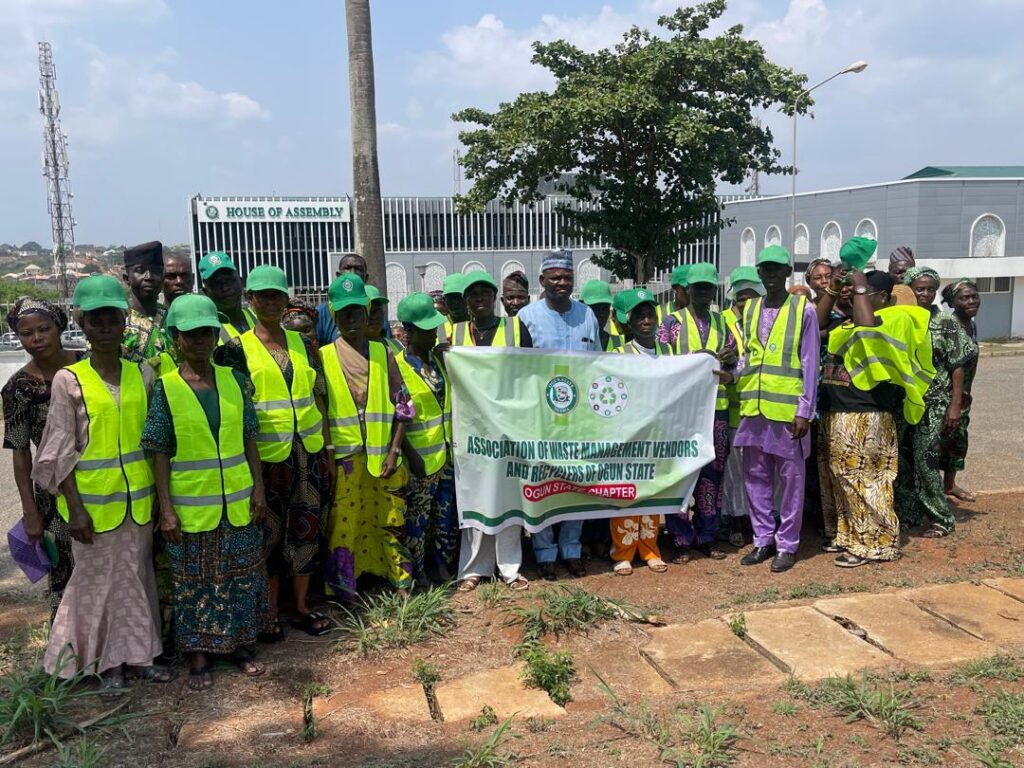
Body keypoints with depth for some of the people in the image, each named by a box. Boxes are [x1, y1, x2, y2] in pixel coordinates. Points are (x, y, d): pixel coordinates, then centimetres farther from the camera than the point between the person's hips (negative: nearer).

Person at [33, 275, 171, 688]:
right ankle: (108, 661, 25)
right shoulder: (68, 380, -8)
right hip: (94, 500, -3)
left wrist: (161, 495, 5)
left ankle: (138, 654, 28)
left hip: (138, 497, 3)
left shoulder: (143, 374, 2)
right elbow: (61, 452, -7)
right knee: (98, 579, 10)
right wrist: (75, 508, -11)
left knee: (137, 575, 13)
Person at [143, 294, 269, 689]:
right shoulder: (165, 389, -7)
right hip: (191, 505, -3)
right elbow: (160, 454, -7)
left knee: (241, 575, 13)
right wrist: (166, 509, -9)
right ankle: (199, 655, 25)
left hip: (238, 501, 3)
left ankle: (240, 644, 30)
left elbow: (249, 439, 5)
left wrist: (258, 488, 1)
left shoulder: (234, 380, 1)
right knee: (195, 581, 10)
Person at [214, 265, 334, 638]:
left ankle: (301, 607, 24)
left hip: (308, 451, 4)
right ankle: (270, 612, 21)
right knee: (270, 534, 6)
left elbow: (319, 398, 11)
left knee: (306, 530, 10)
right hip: (266, 455, -3)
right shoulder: (238, 348, -2)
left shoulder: (302, 343, 9)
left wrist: (328, 451, 9)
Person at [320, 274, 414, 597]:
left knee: (390, 519, 9)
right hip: (342, 457, -1)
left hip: (383, 455, 1)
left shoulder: (382, 352, 5)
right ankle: (343, 591, 17)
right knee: (343, 523, 3)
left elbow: (402, 405, 4)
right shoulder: (324, 356, 1)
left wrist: (394, 450, -4)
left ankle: (402, 581, 23)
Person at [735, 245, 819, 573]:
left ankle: (787, 544, 15)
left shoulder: (803, 309, -2)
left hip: (788, 408, -5)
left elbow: (809, 363, -4)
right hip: (753, 407, 5)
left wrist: (805, 410, -10)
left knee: (790, 479, 5)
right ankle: (763, 539, 23)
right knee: (756, 477, 11)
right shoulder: (749, 309, 12)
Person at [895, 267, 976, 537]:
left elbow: (958, 365, -2)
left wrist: (955, 404, -8)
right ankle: (907, 514, 20)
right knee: (901, 459, 6)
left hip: (933, 402, -3)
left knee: (925, 459, -7)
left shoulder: (946, 322, -2)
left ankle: (942, 518, 8)